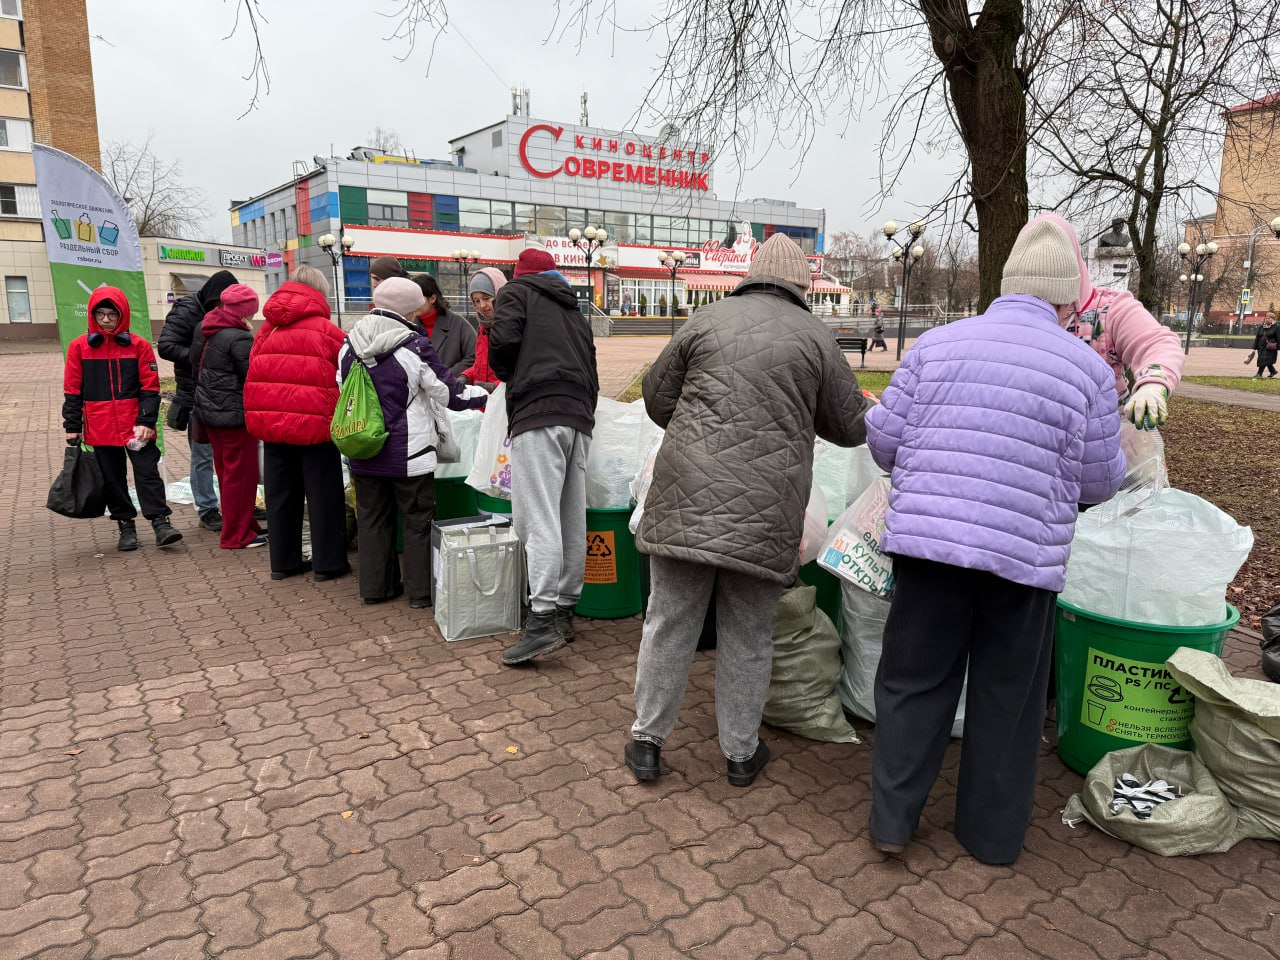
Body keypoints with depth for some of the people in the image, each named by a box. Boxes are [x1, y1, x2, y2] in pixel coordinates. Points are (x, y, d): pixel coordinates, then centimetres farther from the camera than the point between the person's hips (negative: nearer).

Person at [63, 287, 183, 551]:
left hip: (136, 425, -2)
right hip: (100, 428, 2)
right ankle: (126, 526, 18)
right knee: (112, 478, 9)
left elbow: (150, 387, 0)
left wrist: (146, 421, -8)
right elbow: (72, 391, 6)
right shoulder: (79, 347, 3)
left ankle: (160, 522, -1)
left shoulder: (139, 345, 0)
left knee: (147, 472, -4)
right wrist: (72, 426, 3)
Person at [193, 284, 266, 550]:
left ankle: (244, 524, 29)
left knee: (226, 472, 16)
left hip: (209, 411, 9)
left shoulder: (203, 330, 8)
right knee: (240, 474, 0)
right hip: (235, 415, -9)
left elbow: (195, 363, 16)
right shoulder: (239, 338, -19)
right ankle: (237, 535, 5)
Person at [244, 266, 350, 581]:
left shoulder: (266, 328, 8)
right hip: (314, 424, -5)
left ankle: (283, 562, 23)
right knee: (323, 495, 5)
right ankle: (328, 563, 11)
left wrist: (266, 416, 18)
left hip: (271, 423, 5)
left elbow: (254, 371, 10)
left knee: (281, 494, 14)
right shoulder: (327, 330, -6)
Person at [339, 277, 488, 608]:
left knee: (372, 518, 16)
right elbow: (449, 393, -7)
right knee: (418, 518, 7)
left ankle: (375, 586, 23)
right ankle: (421, 590, 13)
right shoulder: (414, 346, -14)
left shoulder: (349, 345, 2)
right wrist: (484, 394, 9)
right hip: (407, 451, -5)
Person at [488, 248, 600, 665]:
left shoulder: (517, 292, 12)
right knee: (572, 520, 7)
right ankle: (565, 608, 13)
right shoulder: (576, 313, 30)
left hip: (538, 415, -7)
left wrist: (508, 375, 13)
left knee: (538, 520, -13)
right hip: (580, 417, 7)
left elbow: (503, 339, -6)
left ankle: (543, 618, -18)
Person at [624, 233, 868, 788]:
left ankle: (647, 741, 22)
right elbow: (850, 428, 11)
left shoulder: (709, 320, 5)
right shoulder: (815, 337, 4)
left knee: (669, 623, 11)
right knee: (748, 637, 12)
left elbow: (657, 397, 13)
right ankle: (741, 753, 26)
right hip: (767, 511, 0)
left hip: (688, 497, 1)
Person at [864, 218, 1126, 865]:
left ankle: (892, 820, 22)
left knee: (914, 682, 15)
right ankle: (993, 836, 31)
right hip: (1025, 556, -1)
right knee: (1007, 698, 16)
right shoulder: (1088, 368, 0)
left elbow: (883, 441, 4)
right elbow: (1099, 483, 4)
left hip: (926, 542, 1)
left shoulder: (936, 344, 4)